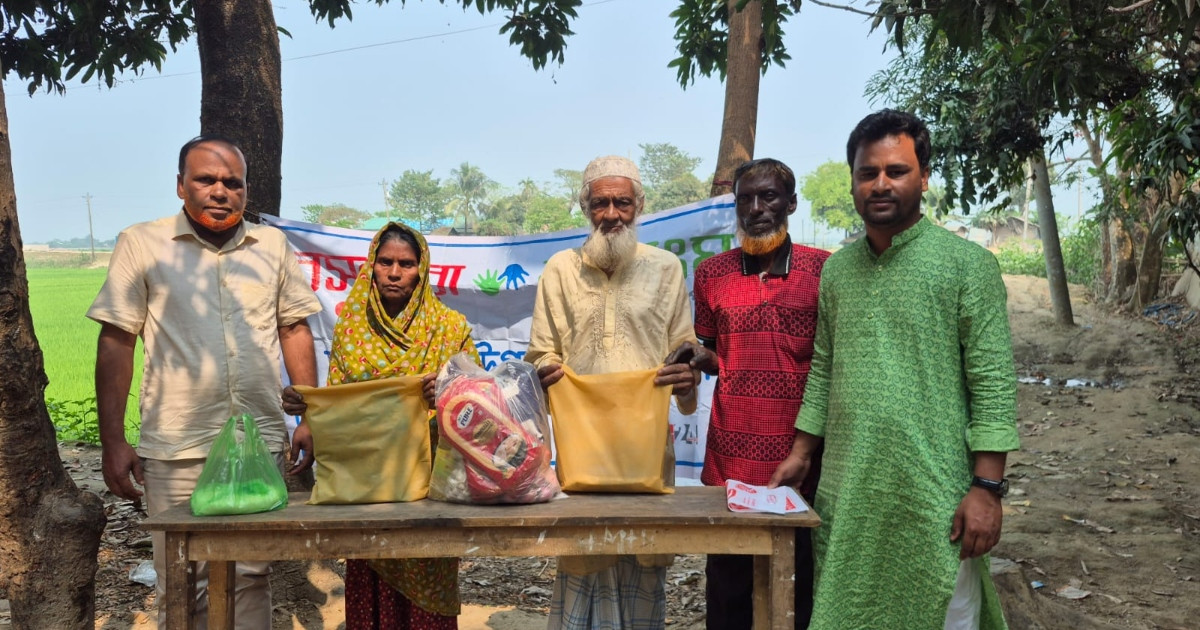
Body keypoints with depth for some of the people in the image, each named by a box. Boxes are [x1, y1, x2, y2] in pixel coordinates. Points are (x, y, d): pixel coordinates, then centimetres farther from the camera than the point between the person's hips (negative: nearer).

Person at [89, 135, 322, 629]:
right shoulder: (141, 245, 0)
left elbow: (294, 330, 12)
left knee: (252, 579, 11)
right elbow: (115, 343, 0)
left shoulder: (273, 245, 8)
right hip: (176, 448, -2)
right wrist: (113, 442, -3)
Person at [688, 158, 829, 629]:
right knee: (727, 582, 9)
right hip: (730, 455, 2)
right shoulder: (712, 273, 6)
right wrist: (699, 357, -6)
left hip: (802, 453, -1)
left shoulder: (824, 269, -1)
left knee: (800, 582, 9)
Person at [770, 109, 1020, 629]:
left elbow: (992, 383, -9)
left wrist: (987, 487, -13)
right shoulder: (836, 269, 10)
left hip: (934, 500, -4)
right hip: (844, 498, 5)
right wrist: (800, 454, 11)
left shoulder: (967, 263, -5)